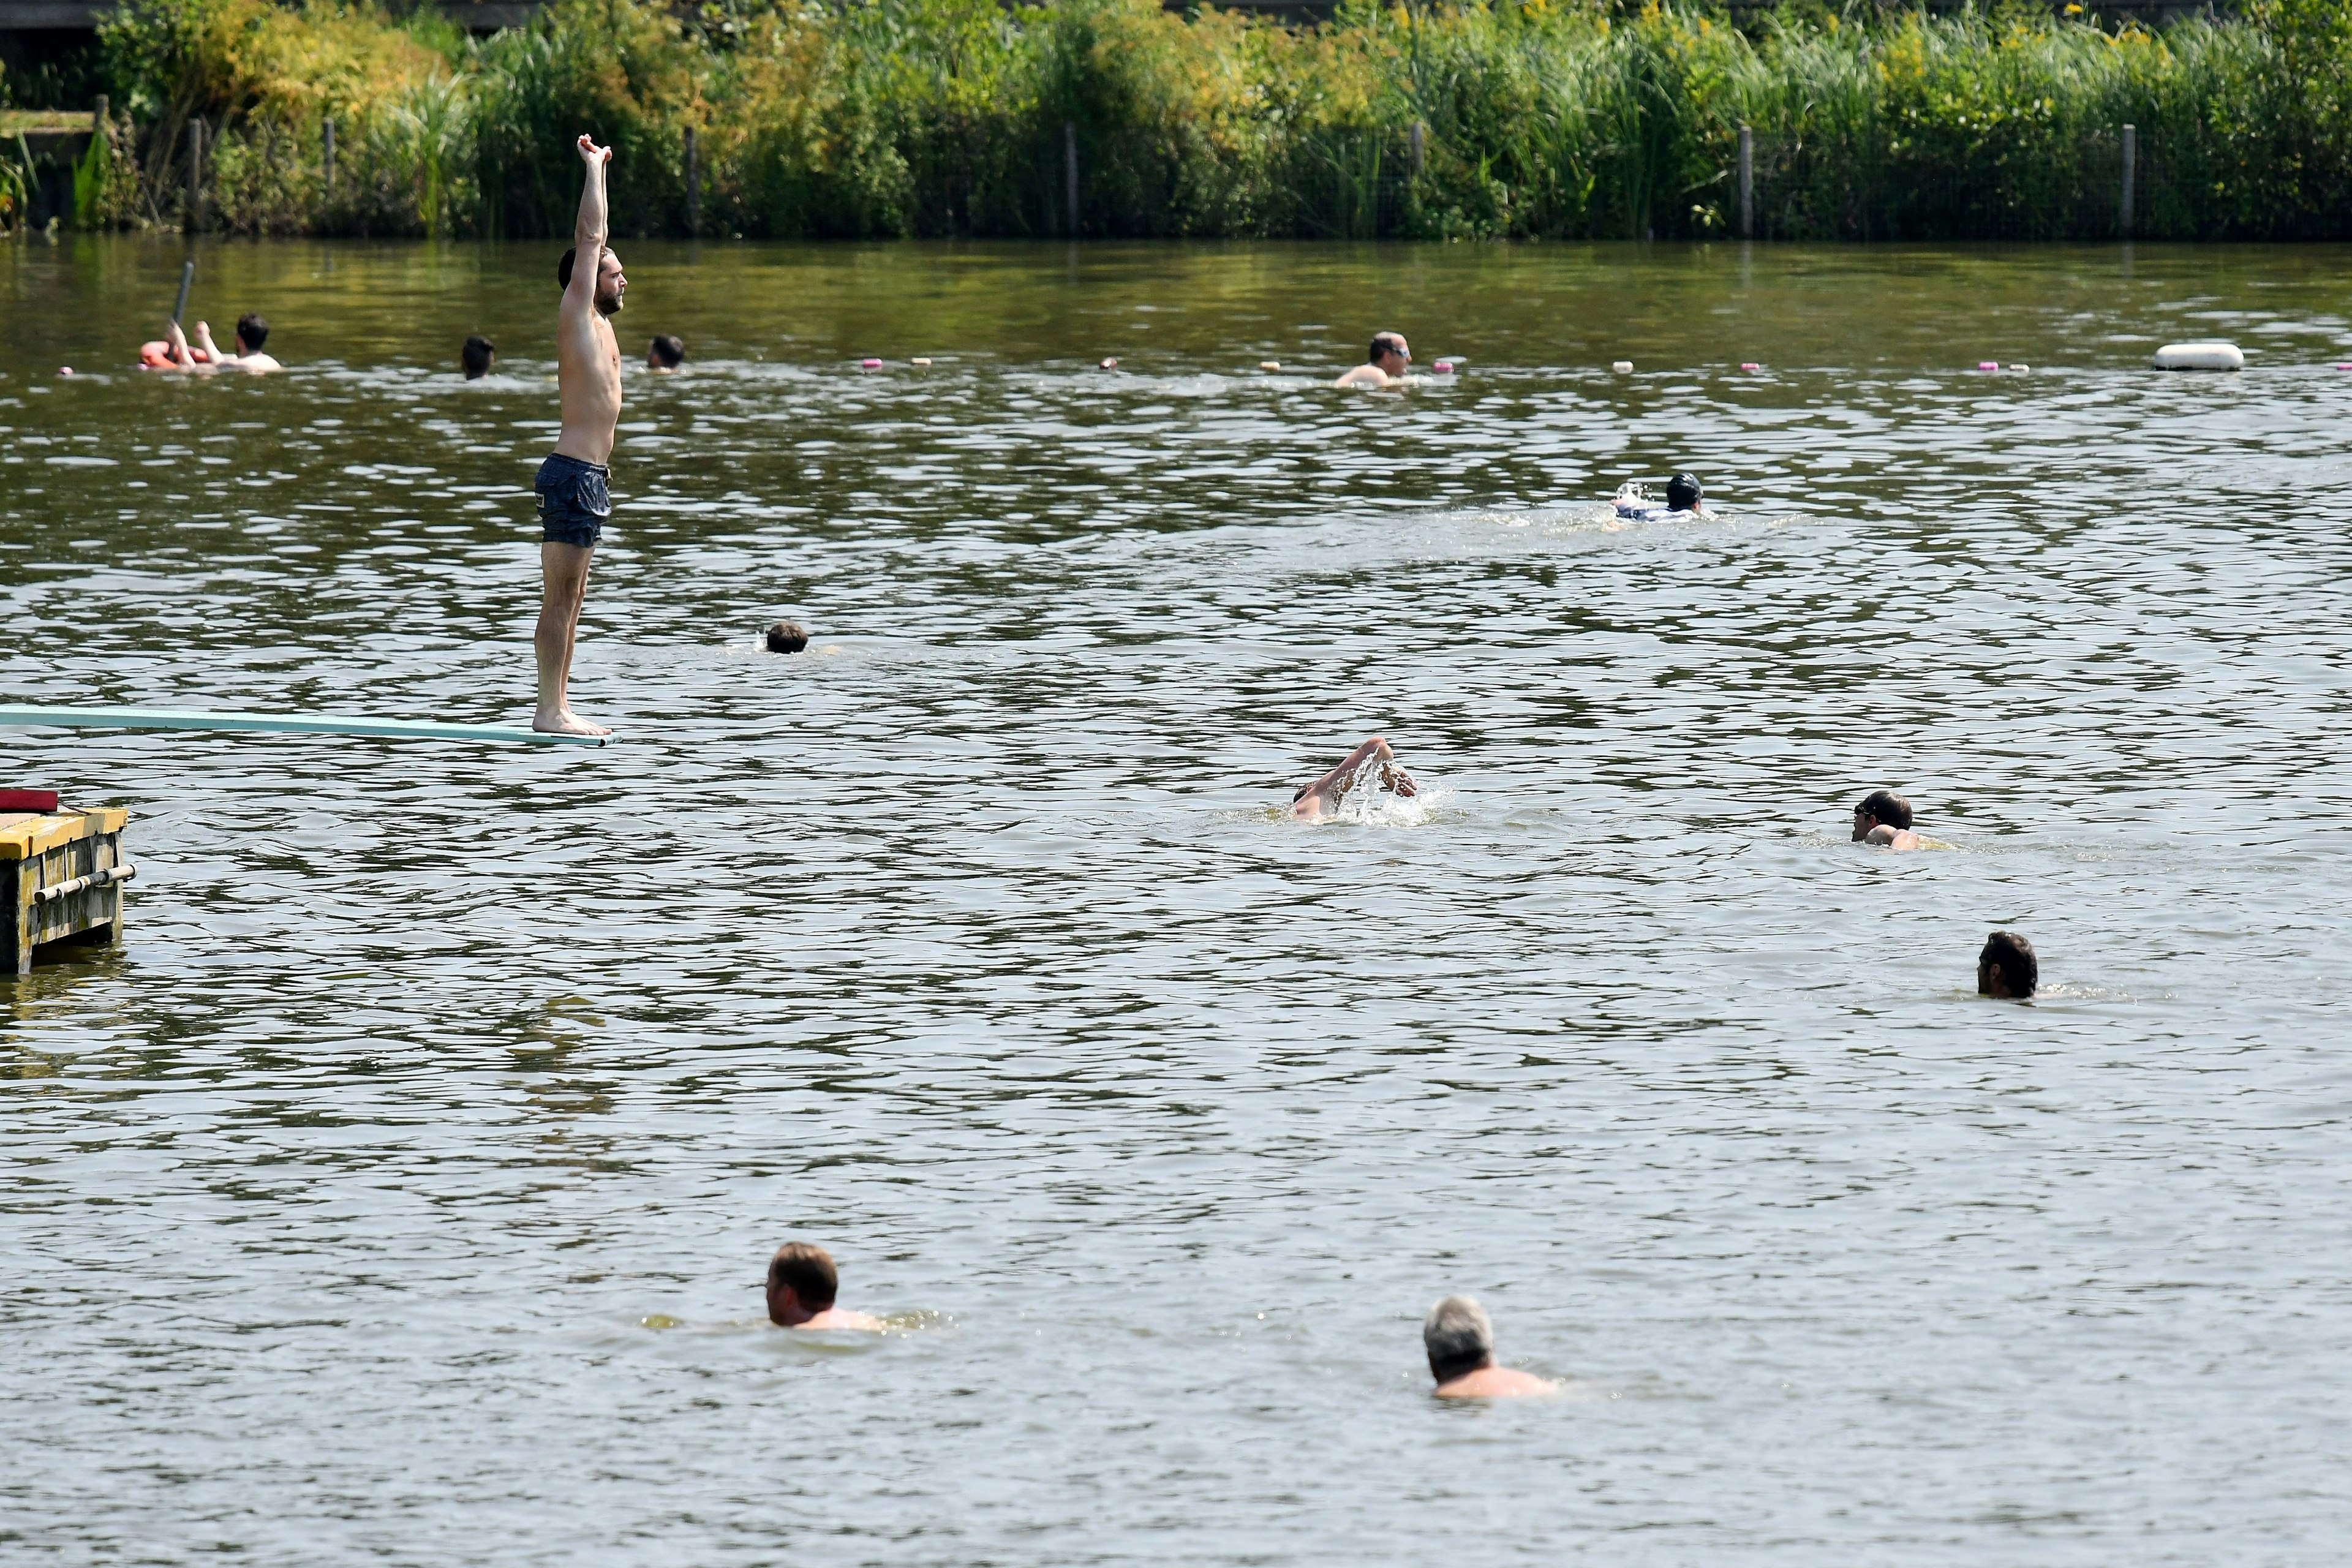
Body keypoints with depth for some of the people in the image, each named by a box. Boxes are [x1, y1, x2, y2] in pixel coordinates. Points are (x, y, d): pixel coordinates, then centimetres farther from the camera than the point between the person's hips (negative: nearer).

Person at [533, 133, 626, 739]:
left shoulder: (598, 325, 15)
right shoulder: (576, 318, -8)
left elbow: (593, 238, 26)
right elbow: (589, 238, -12)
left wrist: (598, 169, 29)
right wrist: (593, 167, -6)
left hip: (587, 474, 10)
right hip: (573, 476, -10)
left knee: (571, 597, 11)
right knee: (560, 597, -9)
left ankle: (556, 707, 14)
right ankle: (550, 711, -9)